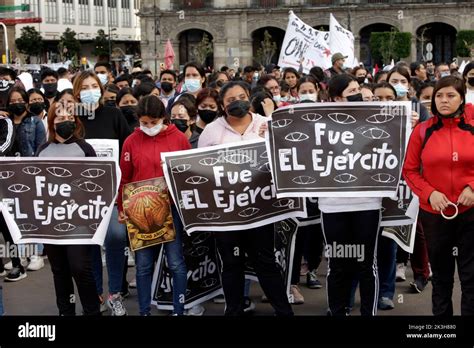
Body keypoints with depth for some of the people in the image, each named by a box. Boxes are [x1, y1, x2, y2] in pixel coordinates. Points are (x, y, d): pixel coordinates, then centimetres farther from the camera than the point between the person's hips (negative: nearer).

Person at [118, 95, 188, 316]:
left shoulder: (179, 138, -1)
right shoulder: (132, 141, 2)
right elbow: (124, 179, 5)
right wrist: (122, 208, 1)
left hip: (172, 208, -1)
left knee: (176, 262, 1)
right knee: (143, 265, 6)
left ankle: (179, 310, 12)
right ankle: (144, 311, 17)